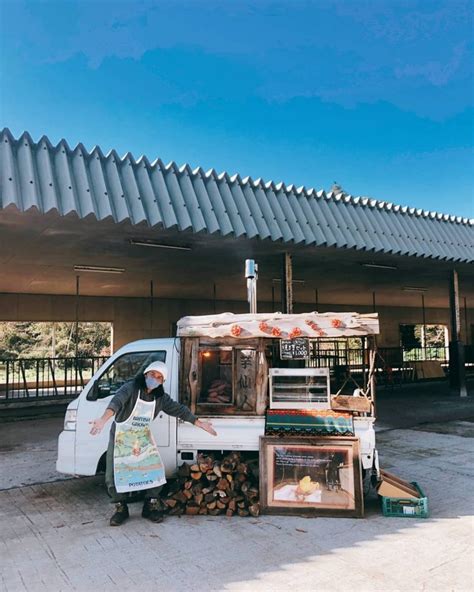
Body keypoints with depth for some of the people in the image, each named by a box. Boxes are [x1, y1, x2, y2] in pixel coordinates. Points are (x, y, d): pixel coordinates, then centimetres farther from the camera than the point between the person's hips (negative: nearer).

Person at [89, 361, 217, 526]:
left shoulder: (160, 397, -5)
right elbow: (116, 402, -41)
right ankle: (121, 509, 18)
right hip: (121, 437, -4)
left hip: (143, 438, 4)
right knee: (114, 476, -5)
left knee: (155, 470, -4)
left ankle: (151, 506, 16)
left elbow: (179, 409, 1)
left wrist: (199, 423, -2)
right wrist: (103, 420, -60)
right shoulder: (130, 388, -23)